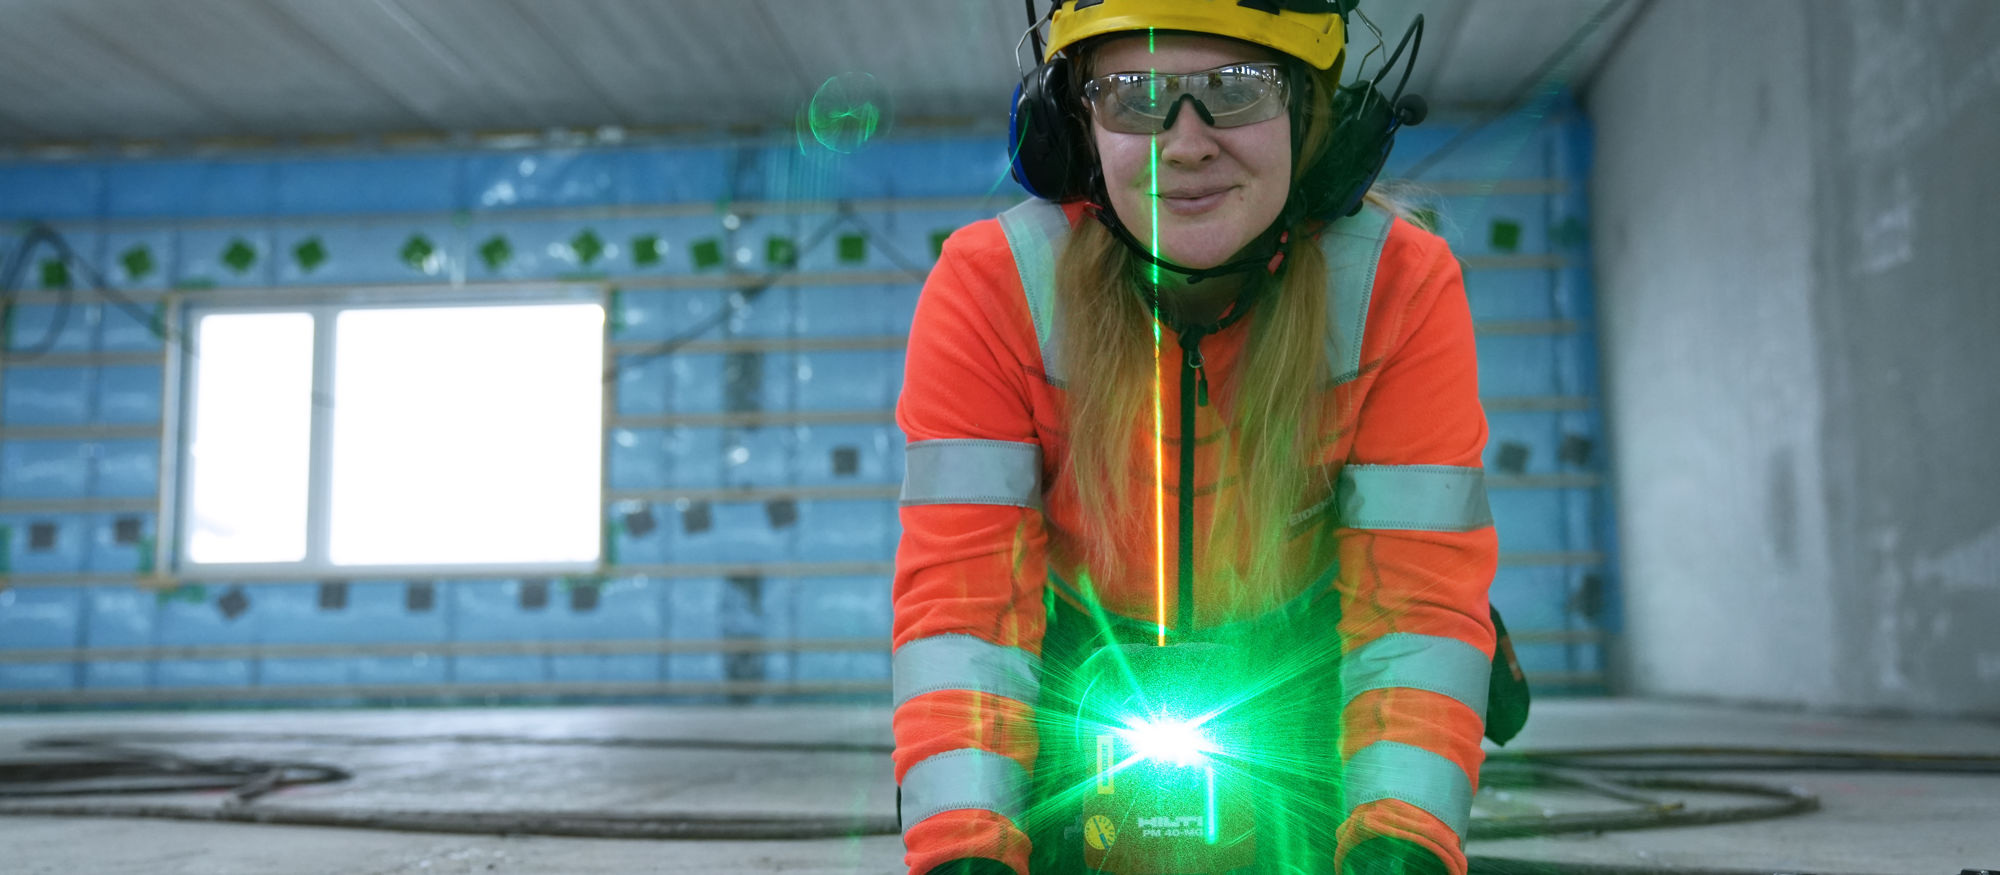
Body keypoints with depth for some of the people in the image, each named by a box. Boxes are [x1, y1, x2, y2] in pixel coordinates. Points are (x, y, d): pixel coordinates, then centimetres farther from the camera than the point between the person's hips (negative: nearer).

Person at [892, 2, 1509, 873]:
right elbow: (960, 592, -29)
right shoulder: (988, 286, -27)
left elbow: (1419, 598, -25)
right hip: (1080, 665, 0)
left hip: (1296, 667, 1)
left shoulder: (1403, 288, -25)